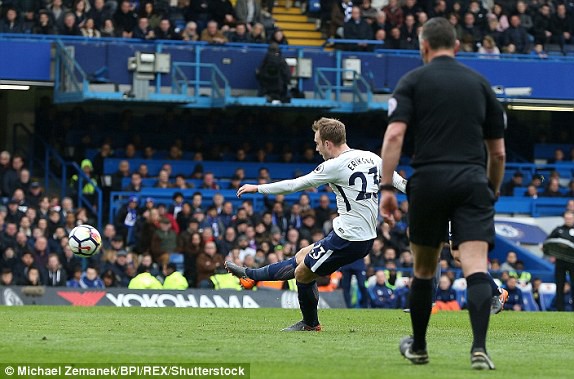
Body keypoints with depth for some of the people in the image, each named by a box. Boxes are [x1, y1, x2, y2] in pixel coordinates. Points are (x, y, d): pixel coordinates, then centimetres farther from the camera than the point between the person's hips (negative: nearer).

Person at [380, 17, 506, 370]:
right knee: (476, 266, -9)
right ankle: (479, 347, -27)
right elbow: (498, 152, 17)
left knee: (424, 270, 16)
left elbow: (395, 134, -8)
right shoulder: (480, 83, 15)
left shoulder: (413, 81, 7)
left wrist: (387, 187, -8)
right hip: (473, 182, 1)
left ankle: (418, 347, 28)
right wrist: (492, 194, 29)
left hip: (429, 182, -1)